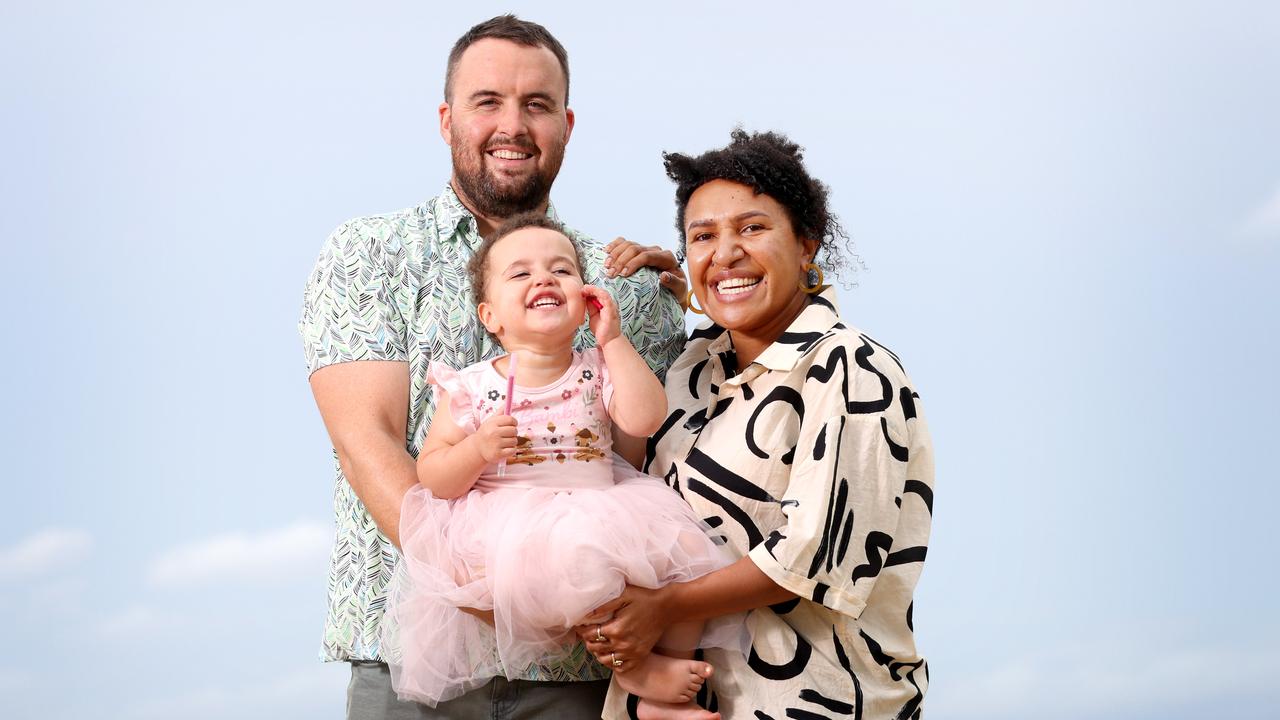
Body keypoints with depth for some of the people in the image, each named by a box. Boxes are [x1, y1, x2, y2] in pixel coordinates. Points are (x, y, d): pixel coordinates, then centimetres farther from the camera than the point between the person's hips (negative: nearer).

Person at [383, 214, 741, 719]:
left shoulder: (598, 371, 11)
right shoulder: (471, 389, 3)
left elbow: (645, 420, -8)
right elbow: (432, 478, 1)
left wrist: (613, 340, -4)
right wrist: (479, 449, -18)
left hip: (601, 514, 4)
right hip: (508, 530, -4)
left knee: (686, 548, -15)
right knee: (576, 550, -36)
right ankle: (631, 667, -12)